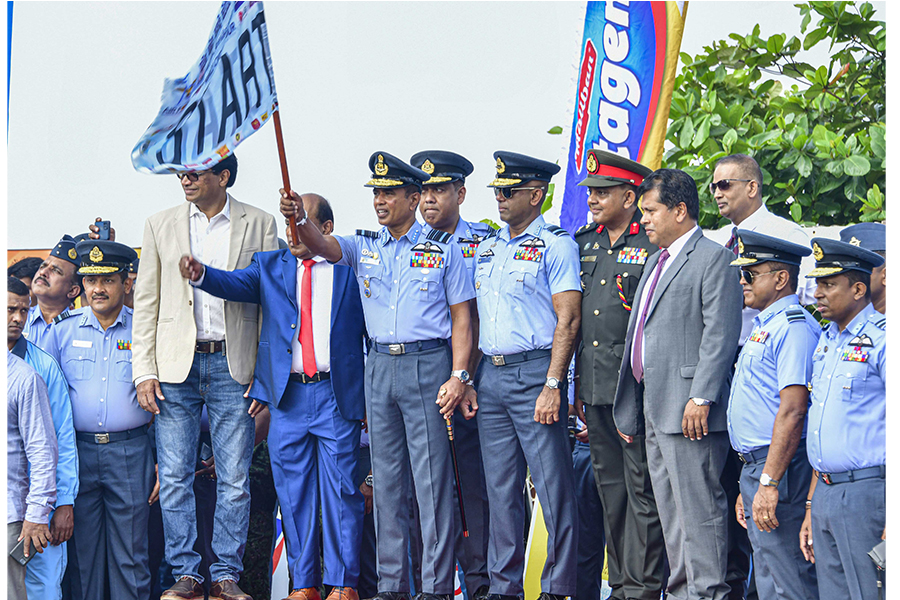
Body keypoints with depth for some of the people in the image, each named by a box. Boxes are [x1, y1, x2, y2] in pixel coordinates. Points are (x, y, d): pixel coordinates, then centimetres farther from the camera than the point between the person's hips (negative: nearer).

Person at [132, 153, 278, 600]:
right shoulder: (161, 225, 9)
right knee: (174, 478, 0)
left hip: (233, 365, -1)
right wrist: (144, 372, 0)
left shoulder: (260, 225, 5)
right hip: (176, 364, 1)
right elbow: (146, 303, 9)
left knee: (234, 479, 0)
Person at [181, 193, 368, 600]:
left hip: (337, 396, -2)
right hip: (287, 397, 3)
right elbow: (237, 284, -7)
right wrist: (201, 275, -28)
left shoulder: (350, 269, 5)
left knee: (340, 490, -2)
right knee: (294, 494, 5)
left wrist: (372, 396, 2)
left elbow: (372, 334, 7)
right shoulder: (271, 266, 11)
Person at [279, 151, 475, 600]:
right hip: (379, 365, 4)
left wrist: (458, 376, -8)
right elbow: (322, 246, -7)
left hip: (427, 365, -4)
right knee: (386, 479, 7)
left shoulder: (443, 248, 2)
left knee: (432, 478, -6)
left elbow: (461, 317, 1)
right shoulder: (364, 247, 11)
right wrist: (300, 219, -29)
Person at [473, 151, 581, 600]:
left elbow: (568, 321, -10)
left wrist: (552, 386, -17)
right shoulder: (485, 249, 17)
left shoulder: (556, 246, -4)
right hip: (490, 375, 7)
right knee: (500, 488, 9)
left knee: (553, 486, -5)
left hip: (534, 372, -6)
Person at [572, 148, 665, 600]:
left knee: (641, 489, -4)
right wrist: (578, 385, 16)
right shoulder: (585, 243, 14)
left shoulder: (653, 247, -7)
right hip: (593, 386, 7)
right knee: (609, 488, 11)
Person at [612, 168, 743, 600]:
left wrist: (701, 398, -21)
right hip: (655, 410, 10)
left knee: (699, 508, -9)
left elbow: (720, 334, -15)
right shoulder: (656, 261, 22)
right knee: (671, 512, 12)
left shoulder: (714, 258, -7)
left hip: (689, 412, -10)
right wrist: (630, 410, 20)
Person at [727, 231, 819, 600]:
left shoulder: (795, 327, -14)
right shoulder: (764, 326, 19)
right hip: (755, 468, 11)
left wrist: (769, 482, -25)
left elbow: (793, 411, -22)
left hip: (778, 470, -11)